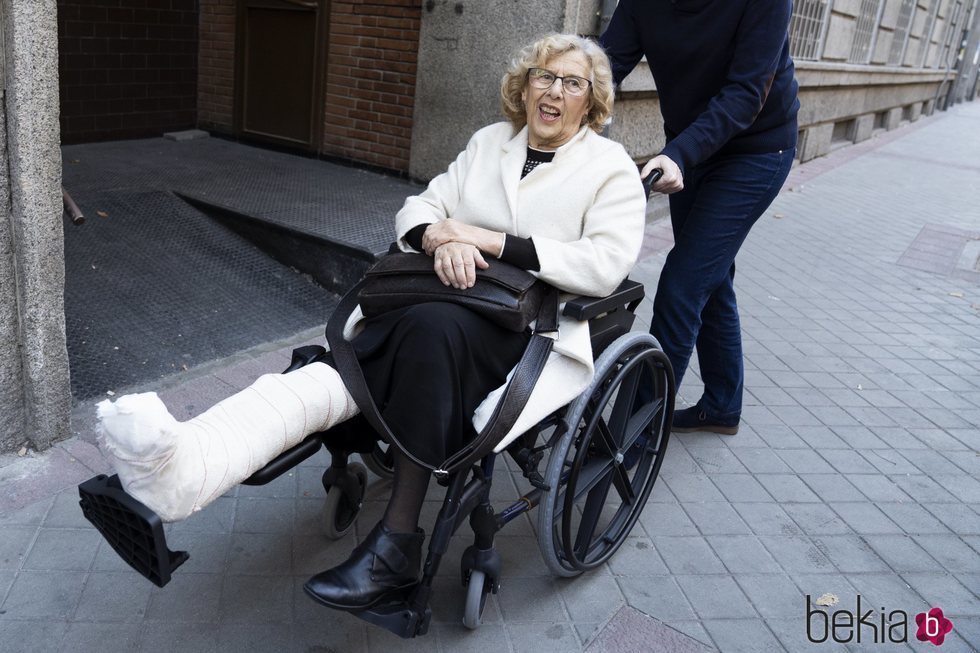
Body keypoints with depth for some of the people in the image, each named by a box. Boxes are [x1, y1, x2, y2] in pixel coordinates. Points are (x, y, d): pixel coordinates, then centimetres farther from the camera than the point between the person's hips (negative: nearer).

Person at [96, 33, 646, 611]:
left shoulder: (612, 166, 5)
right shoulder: (490, 141, 19)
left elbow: (606, 264, -10)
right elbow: (421, 209, 13)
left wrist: (490, 239, -14)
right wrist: (442, 239, -13)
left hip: (536, 330, -4)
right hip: (449, 300, 5)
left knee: (431, 327, -38)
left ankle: (397, 544, -33)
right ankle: (187, 462, -46)